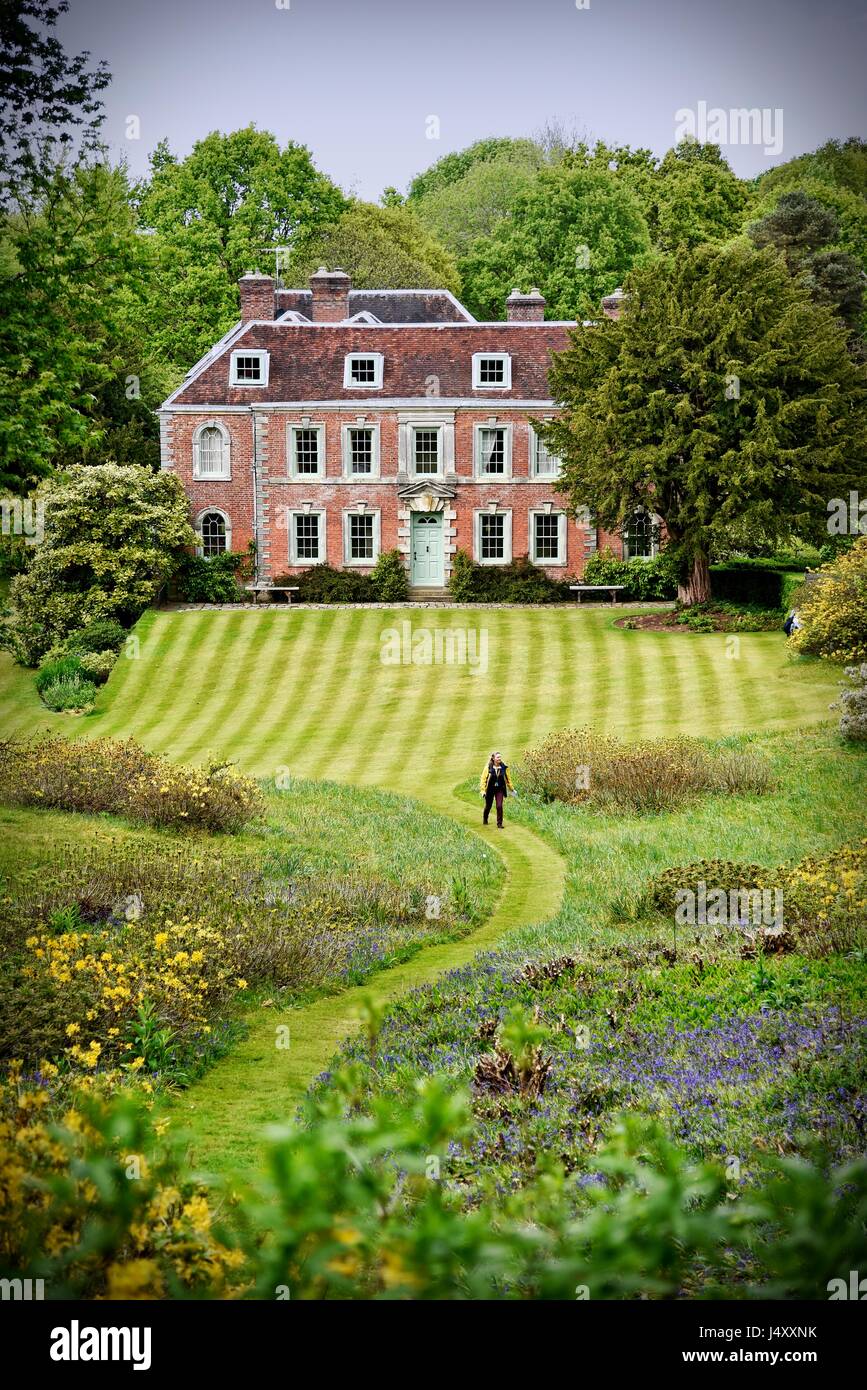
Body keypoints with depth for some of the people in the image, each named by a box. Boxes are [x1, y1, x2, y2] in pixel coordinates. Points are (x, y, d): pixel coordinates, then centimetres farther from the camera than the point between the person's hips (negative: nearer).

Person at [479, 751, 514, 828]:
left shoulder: (504, 768, -3)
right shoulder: (488, 767, -9)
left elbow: (508, 779, 8)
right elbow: (483, 778, -7)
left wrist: (512, 789, 14)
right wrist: (483, 790, -14)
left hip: (500, 789, 1)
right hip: (490, 789, -1)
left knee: (499, 806, -11)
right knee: (488, 806, 15)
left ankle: (499, 824, -1)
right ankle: (485, 820, 41)